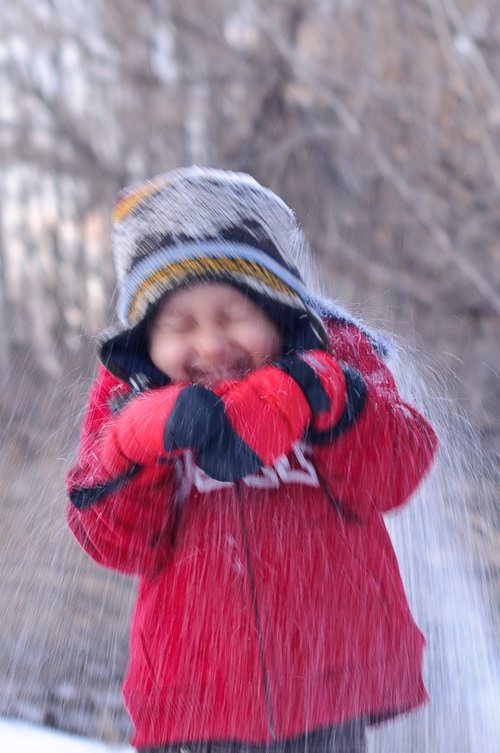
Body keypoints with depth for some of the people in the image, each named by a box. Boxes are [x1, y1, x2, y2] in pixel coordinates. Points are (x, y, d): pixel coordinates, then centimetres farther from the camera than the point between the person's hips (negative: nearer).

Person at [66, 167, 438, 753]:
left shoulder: (336, 363, 2)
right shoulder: (129, 397, 5)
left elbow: (390, 480, -10)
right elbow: (119, 544, -3)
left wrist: (320, 397, -27)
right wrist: (141, 440, -20)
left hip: (332, 679, 0)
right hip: (200, 697, 1)